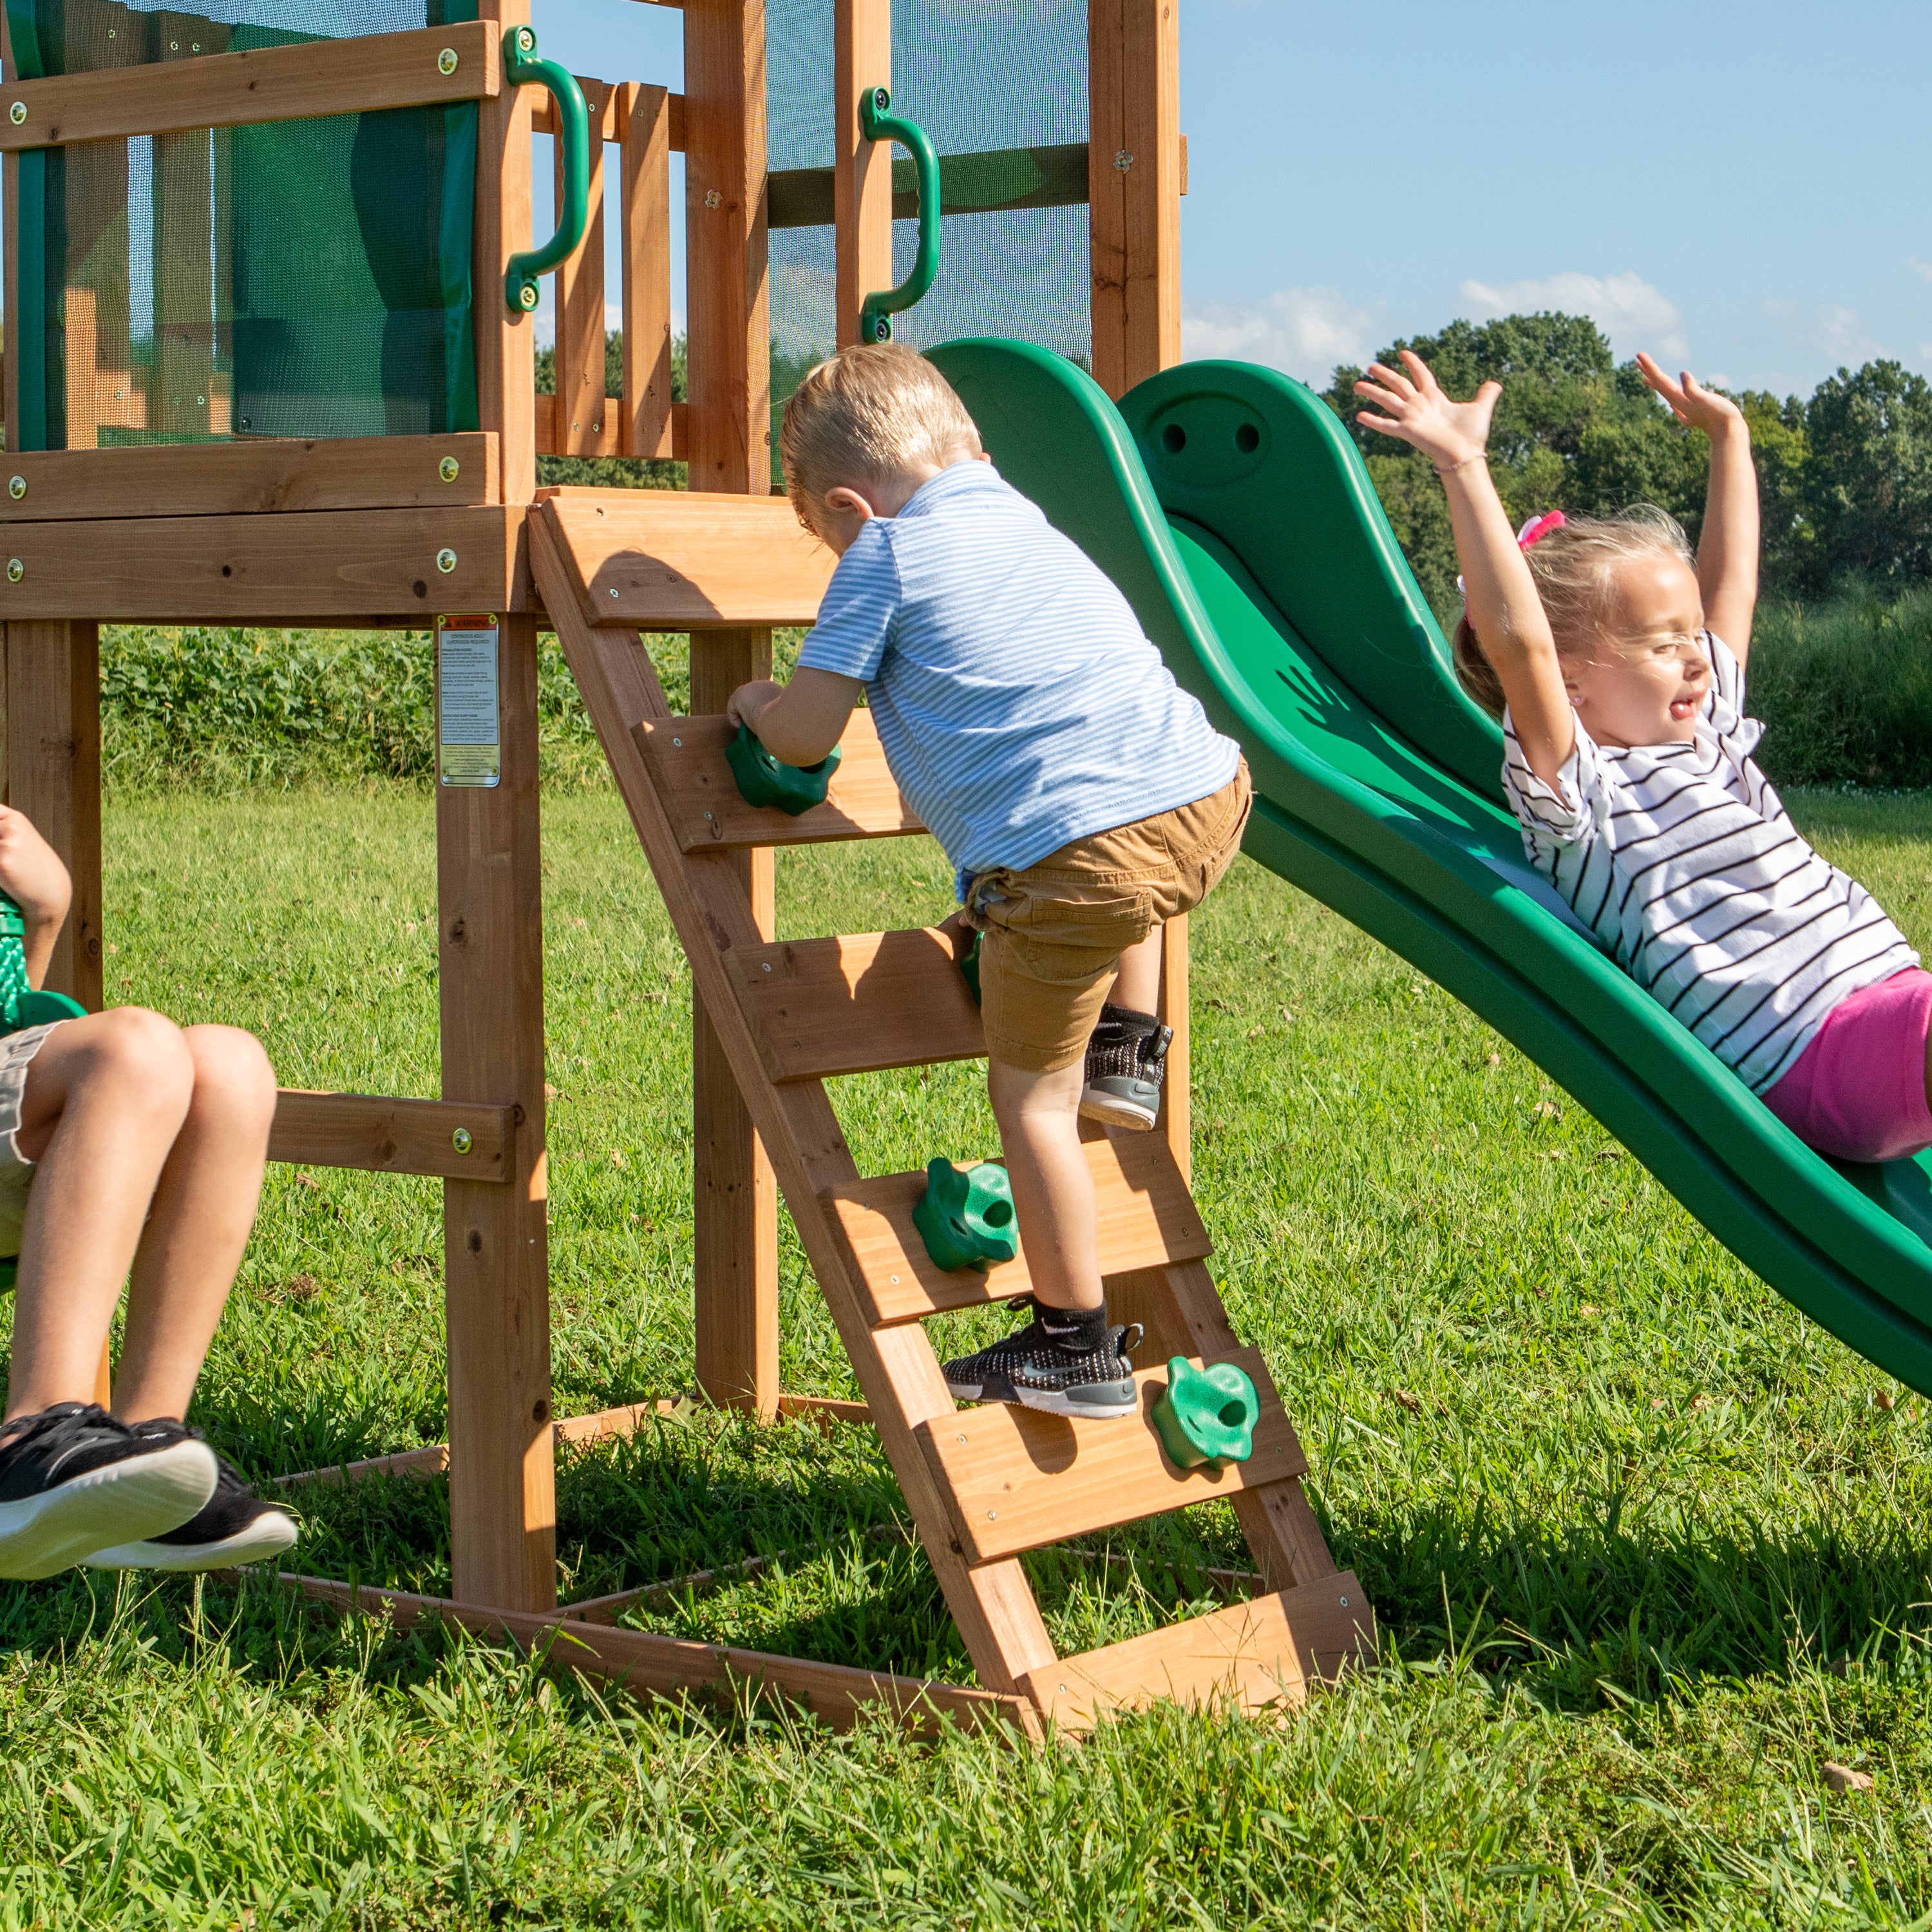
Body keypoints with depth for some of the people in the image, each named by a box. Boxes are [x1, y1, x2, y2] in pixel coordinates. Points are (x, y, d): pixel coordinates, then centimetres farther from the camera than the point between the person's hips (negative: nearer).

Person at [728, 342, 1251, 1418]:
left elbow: (807, 733, 5)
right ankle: (1127, 1052, 34)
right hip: (1207, 801, 7)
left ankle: (1076, 1348, 14)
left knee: (1031, 1096, 8)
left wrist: (758, 706, 27)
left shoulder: (886, 552, 6)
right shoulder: (1027, 521, 28)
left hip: (1068, 851, -7)